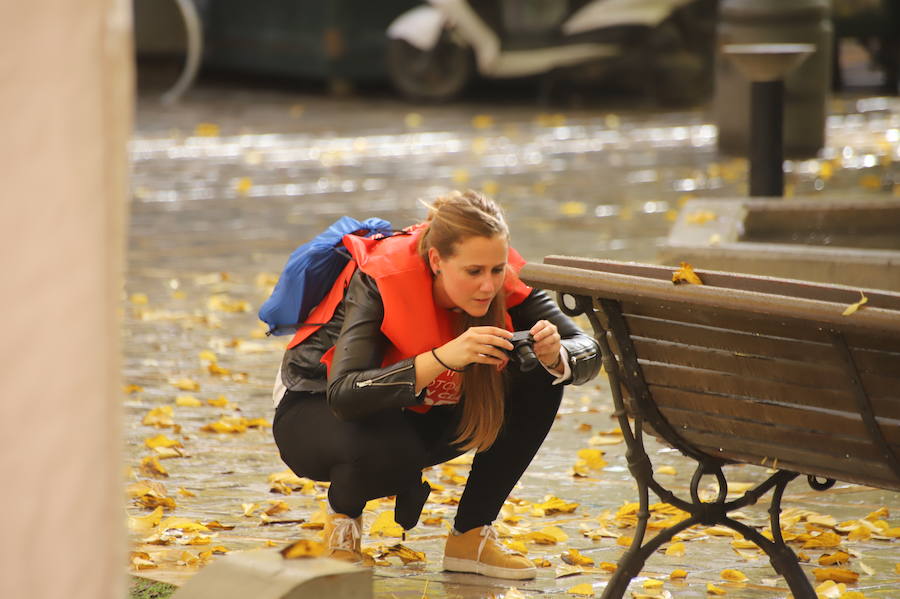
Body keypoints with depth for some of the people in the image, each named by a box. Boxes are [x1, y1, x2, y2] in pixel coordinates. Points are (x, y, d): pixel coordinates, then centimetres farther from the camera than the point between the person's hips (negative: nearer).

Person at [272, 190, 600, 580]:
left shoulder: (501, 281, -19)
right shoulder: (381, 281, -33)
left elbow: (587, 351, -17)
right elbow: (344, 396, -44)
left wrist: (554, 355, -41)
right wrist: (444, 357, -53)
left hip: (416, 416, 6)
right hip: (315, 412, -5)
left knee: (539, 380, -17)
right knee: (391, 449, -41)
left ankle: (471, 538, -6)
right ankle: (343, 514, -3)